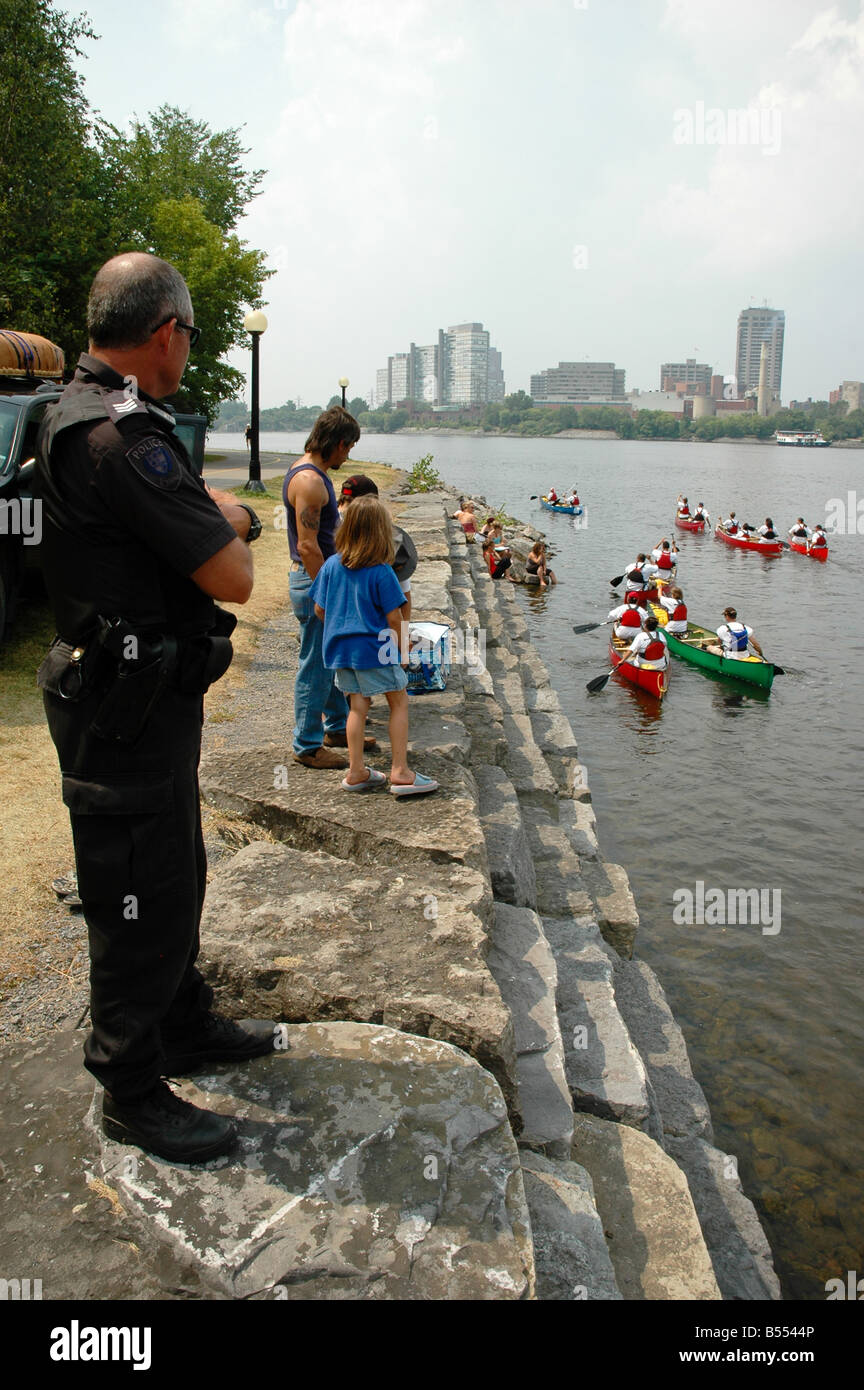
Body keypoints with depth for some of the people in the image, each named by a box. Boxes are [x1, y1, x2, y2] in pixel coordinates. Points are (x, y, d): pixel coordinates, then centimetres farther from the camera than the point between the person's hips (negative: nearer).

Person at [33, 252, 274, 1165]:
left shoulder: (77, 413, 11)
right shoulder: (121, 436, -23)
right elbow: (233, 578, -23)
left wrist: (216, 516, 3)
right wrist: (229, 530, -3)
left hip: (143, 701, 11)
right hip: (129, 716, -11)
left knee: (175, 876, 23)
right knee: (140, 902, 4)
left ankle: (186, 1029, 42)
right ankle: (132, 1096, 23)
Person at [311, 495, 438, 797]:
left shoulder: (331, 565, 0)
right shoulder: (381, 572, -15)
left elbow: (320, 610, 6)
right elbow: (393, 618, -12)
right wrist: (400, 648, 4)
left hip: (340, 647, 6)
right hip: (374, 647, -5)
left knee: (358, 705, 14)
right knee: (399, 702, 7)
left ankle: (356, 772, 18)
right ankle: (400, 772, 6)